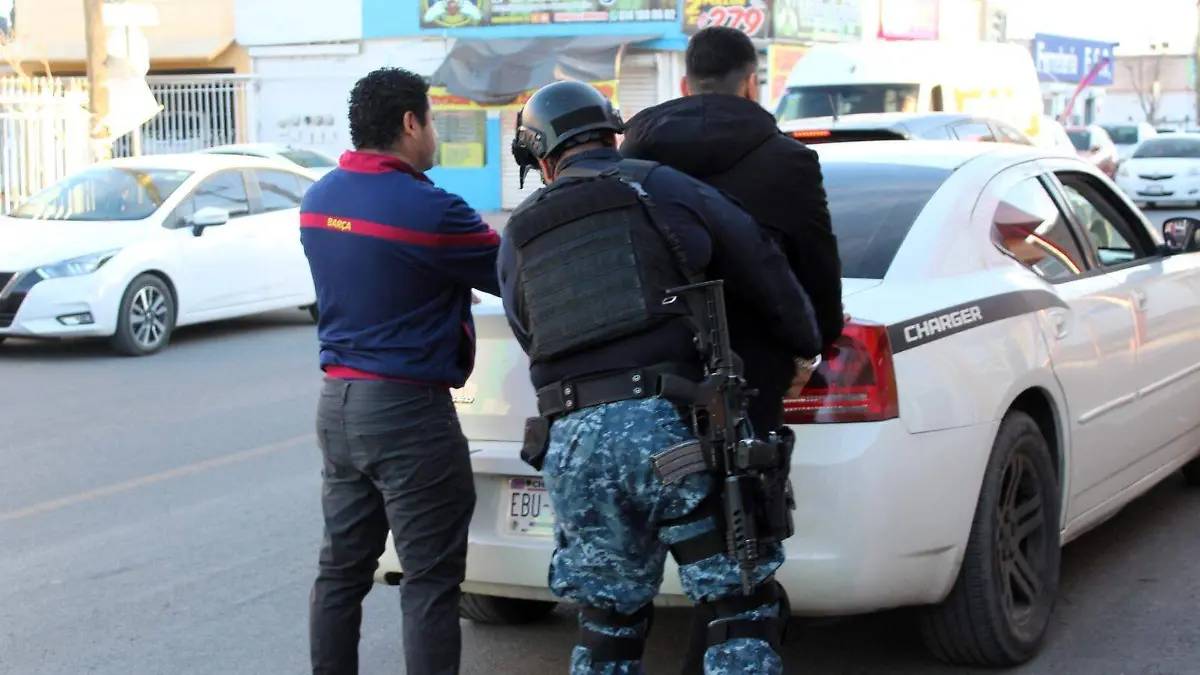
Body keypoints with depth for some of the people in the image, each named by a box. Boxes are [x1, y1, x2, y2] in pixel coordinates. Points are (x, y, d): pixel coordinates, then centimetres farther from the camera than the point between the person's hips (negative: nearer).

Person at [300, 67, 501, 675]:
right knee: (429, 581, -2)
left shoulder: (320, 197, 8)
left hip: (338, 402, 8)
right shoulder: (425, 208, -17)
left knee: (342, 569, 14)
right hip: (409, 411, -8)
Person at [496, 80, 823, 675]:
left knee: (608, 621, 18)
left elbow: (536, 342, 17)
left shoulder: (516, 240, 19)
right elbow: (767, 277, 7)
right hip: (671, 427, -4)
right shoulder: (664, 189, 8)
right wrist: (807, 347, 23)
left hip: (571, 446, 4)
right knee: (744, 607, 4)